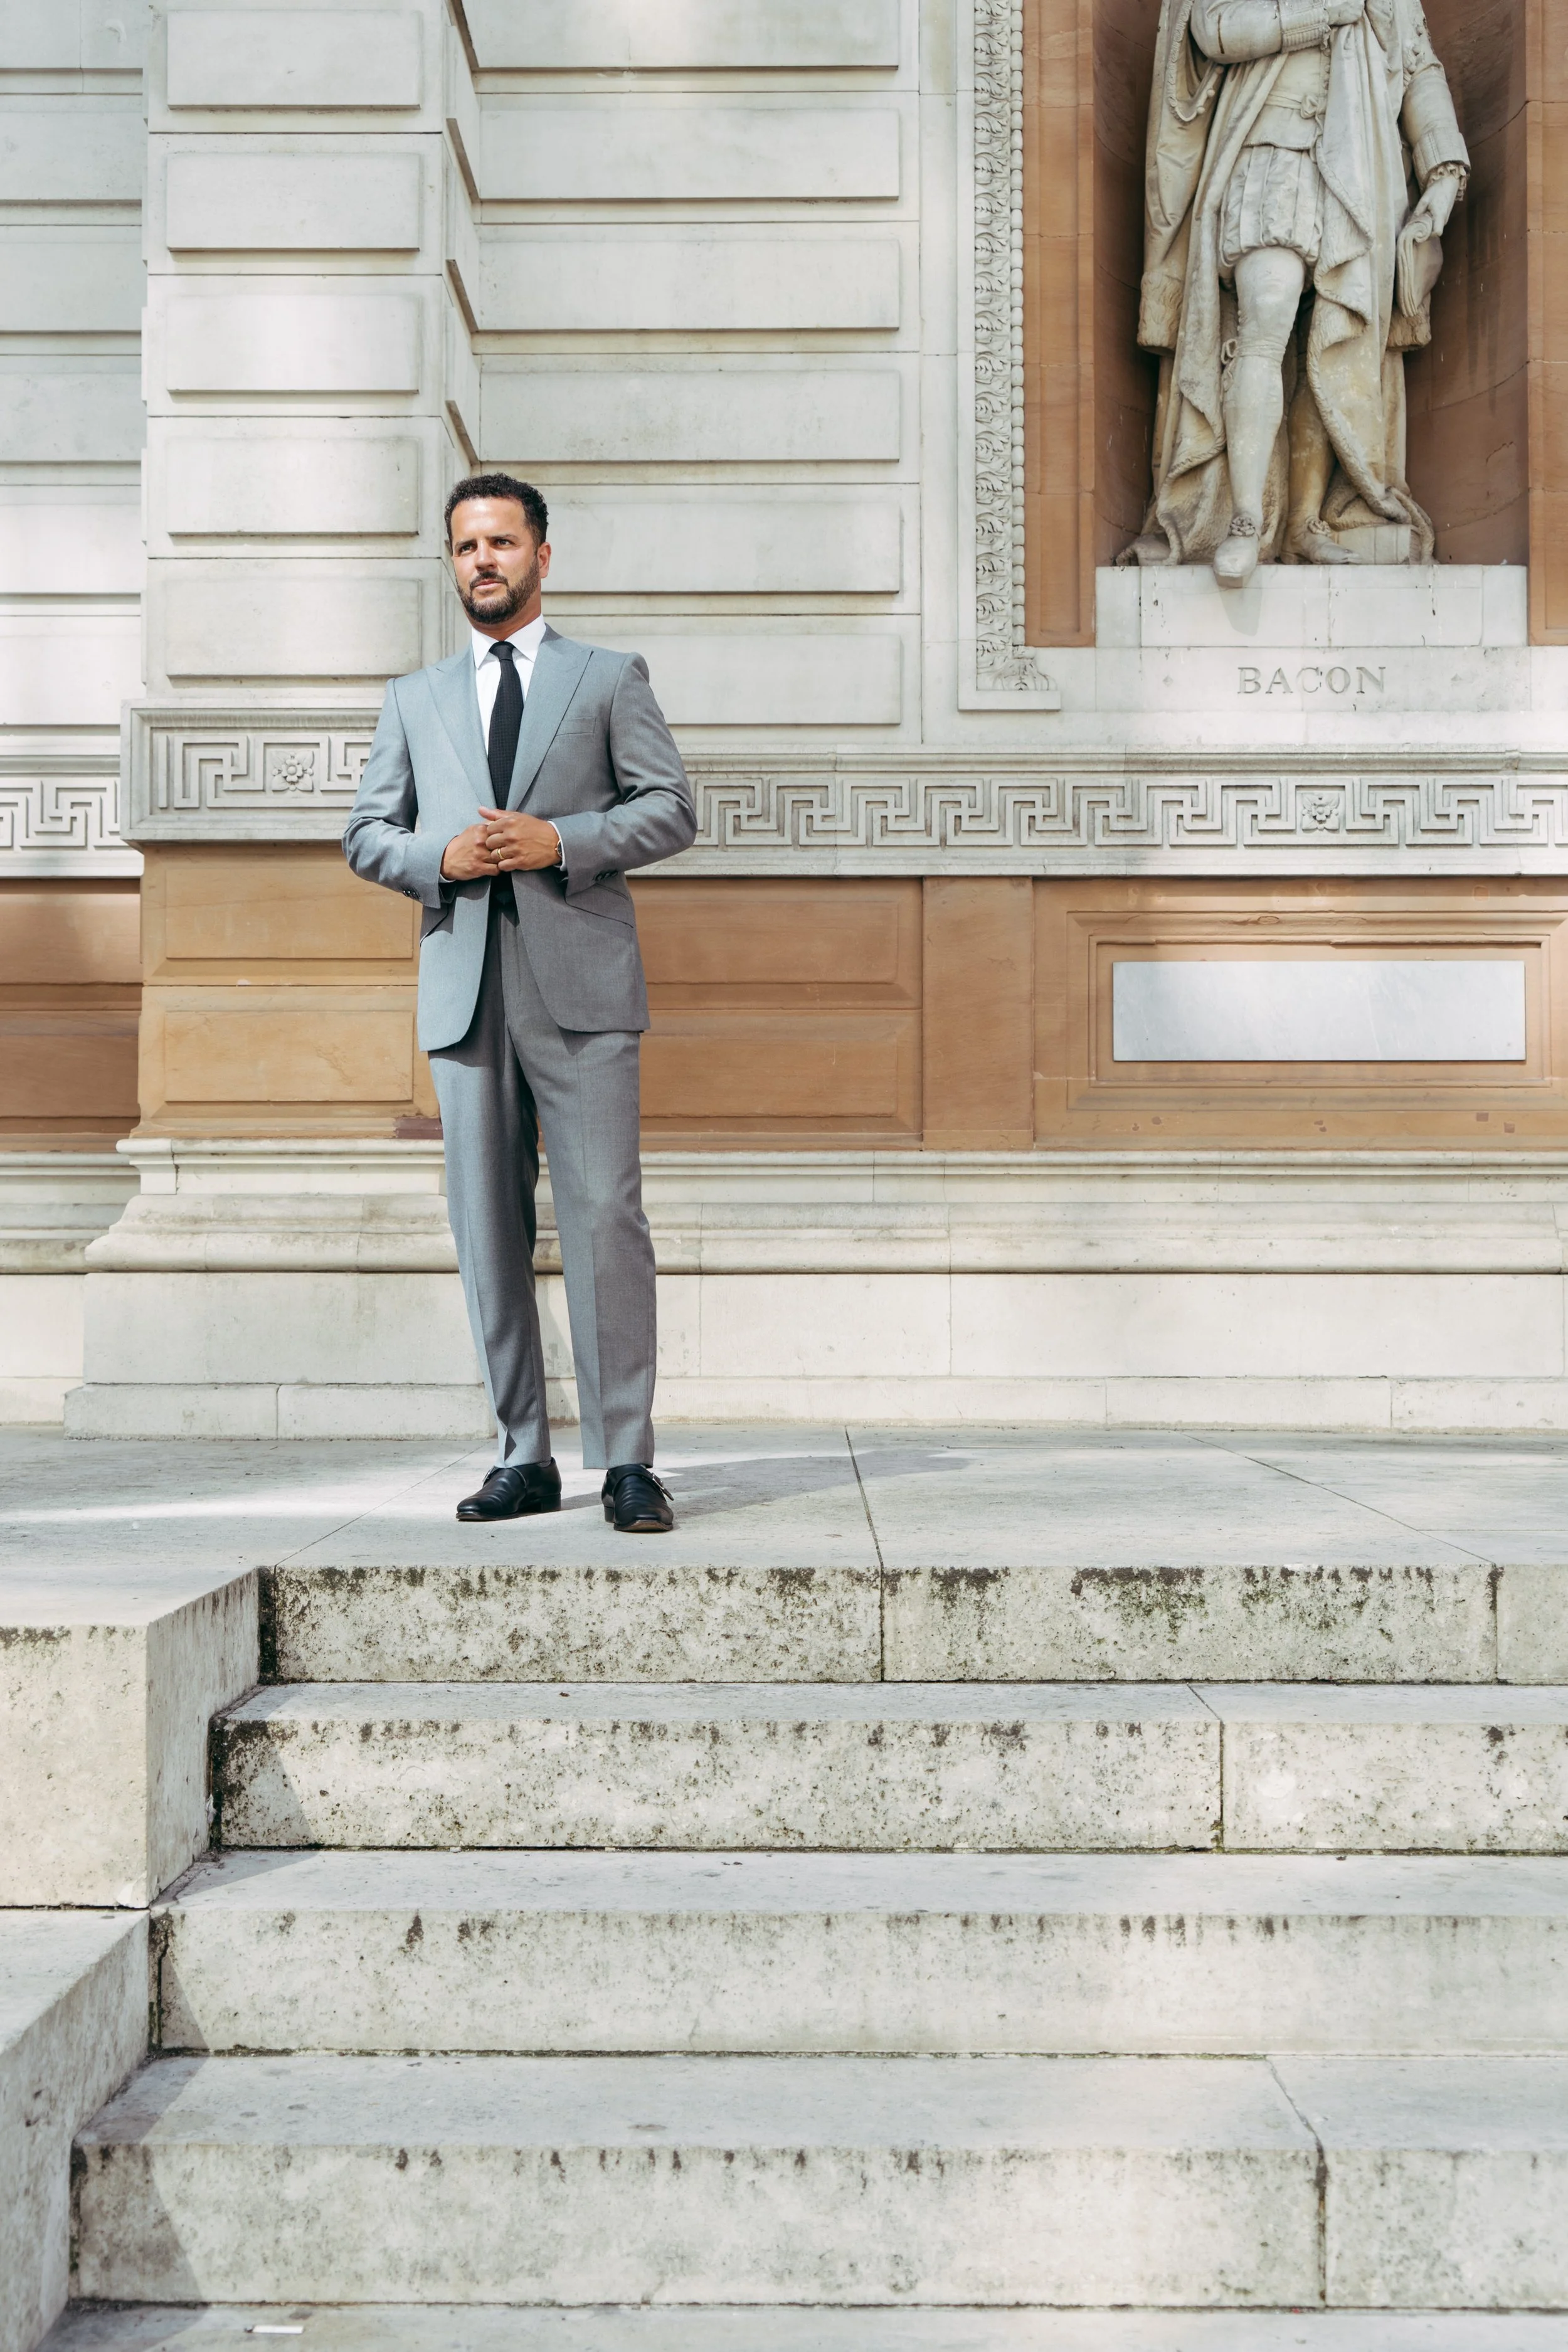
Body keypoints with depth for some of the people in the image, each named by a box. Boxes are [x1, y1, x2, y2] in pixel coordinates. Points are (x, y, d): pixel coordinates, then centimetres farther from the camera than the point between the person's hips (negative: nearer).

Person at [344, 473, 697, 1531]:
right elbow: (367, 833, 17)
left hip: (581, 986, -3)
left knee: (605, 1218, -10)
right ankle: (524, 1458, 10)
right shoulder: (415, 698, 21)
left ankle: (629, 1461, -5)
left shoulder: (611, 678, 12)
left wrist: (562, 840, -10)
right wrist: (441, 858, -4)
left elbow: (672, 808, 4)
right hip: (466, 991, 3)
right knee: (489, 1233, 3)